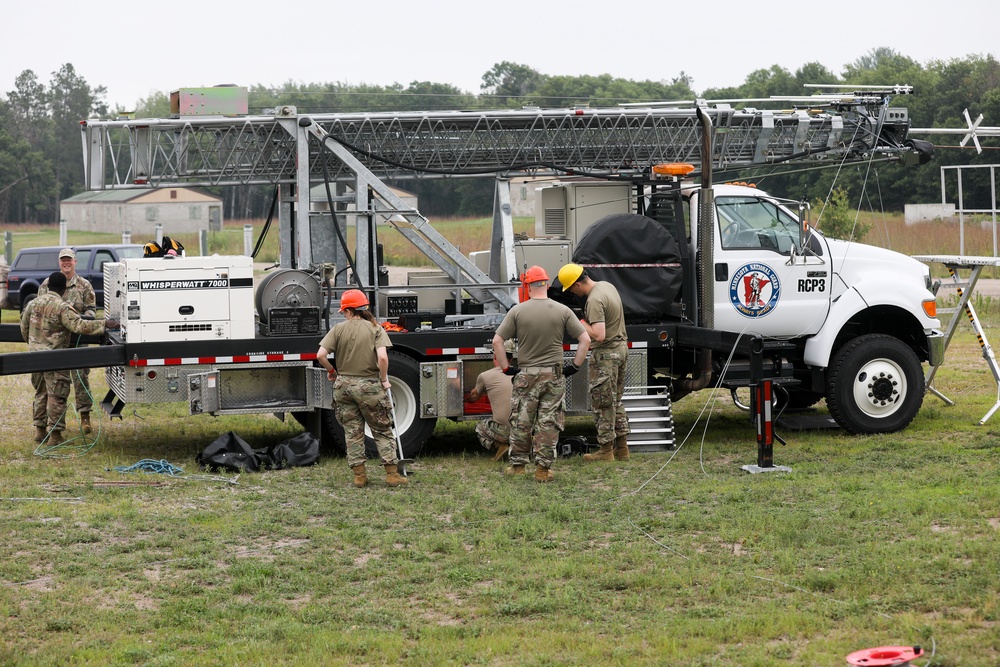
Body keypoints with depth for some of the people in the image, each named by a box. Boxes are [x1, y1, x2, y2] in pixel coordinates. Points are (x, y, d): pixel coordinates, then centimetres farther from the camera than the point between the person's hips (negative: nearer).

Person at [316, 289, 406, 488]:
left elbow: (321, 355, -9)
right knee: (382, 431, 8)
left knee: (352, 432, 11)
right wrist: (384, 379, -4)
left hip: (344, 385, 2)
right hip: (369, 385, -2)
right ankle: (392, 474, 5)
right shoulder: (375, 329, -6)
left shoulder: (338, 329, -3)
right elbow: (382, 357, -19)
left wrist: (331, 371, 9)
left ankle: (359, 475, 11)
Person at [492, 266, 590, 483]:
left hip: (526, 375, -1)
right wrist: (574, 366, 5)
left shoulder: (518, 311, -5)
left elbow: (497, 341, -7)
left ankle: (517, 465, 16)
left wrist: (506, 367, 2)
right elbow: (585, 339, -3)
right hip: (554, 375, 1)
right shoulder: (562, 311, -3)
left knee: (521, 422, 10)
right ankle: (543, 469, 4)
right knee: (549, 423, 5)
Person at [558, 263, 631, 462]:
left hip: (606, 353, -10)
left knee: (603, 403, -1)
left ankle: (606, 450, 4)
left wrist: (581, 324, -15)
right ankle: (622, 448, 20)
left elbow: (599, 335, -29)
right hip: (621, 347, 10)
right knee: (616, 401, 16)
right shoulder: (607, 286, 8)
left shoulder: (594, 300, -22)